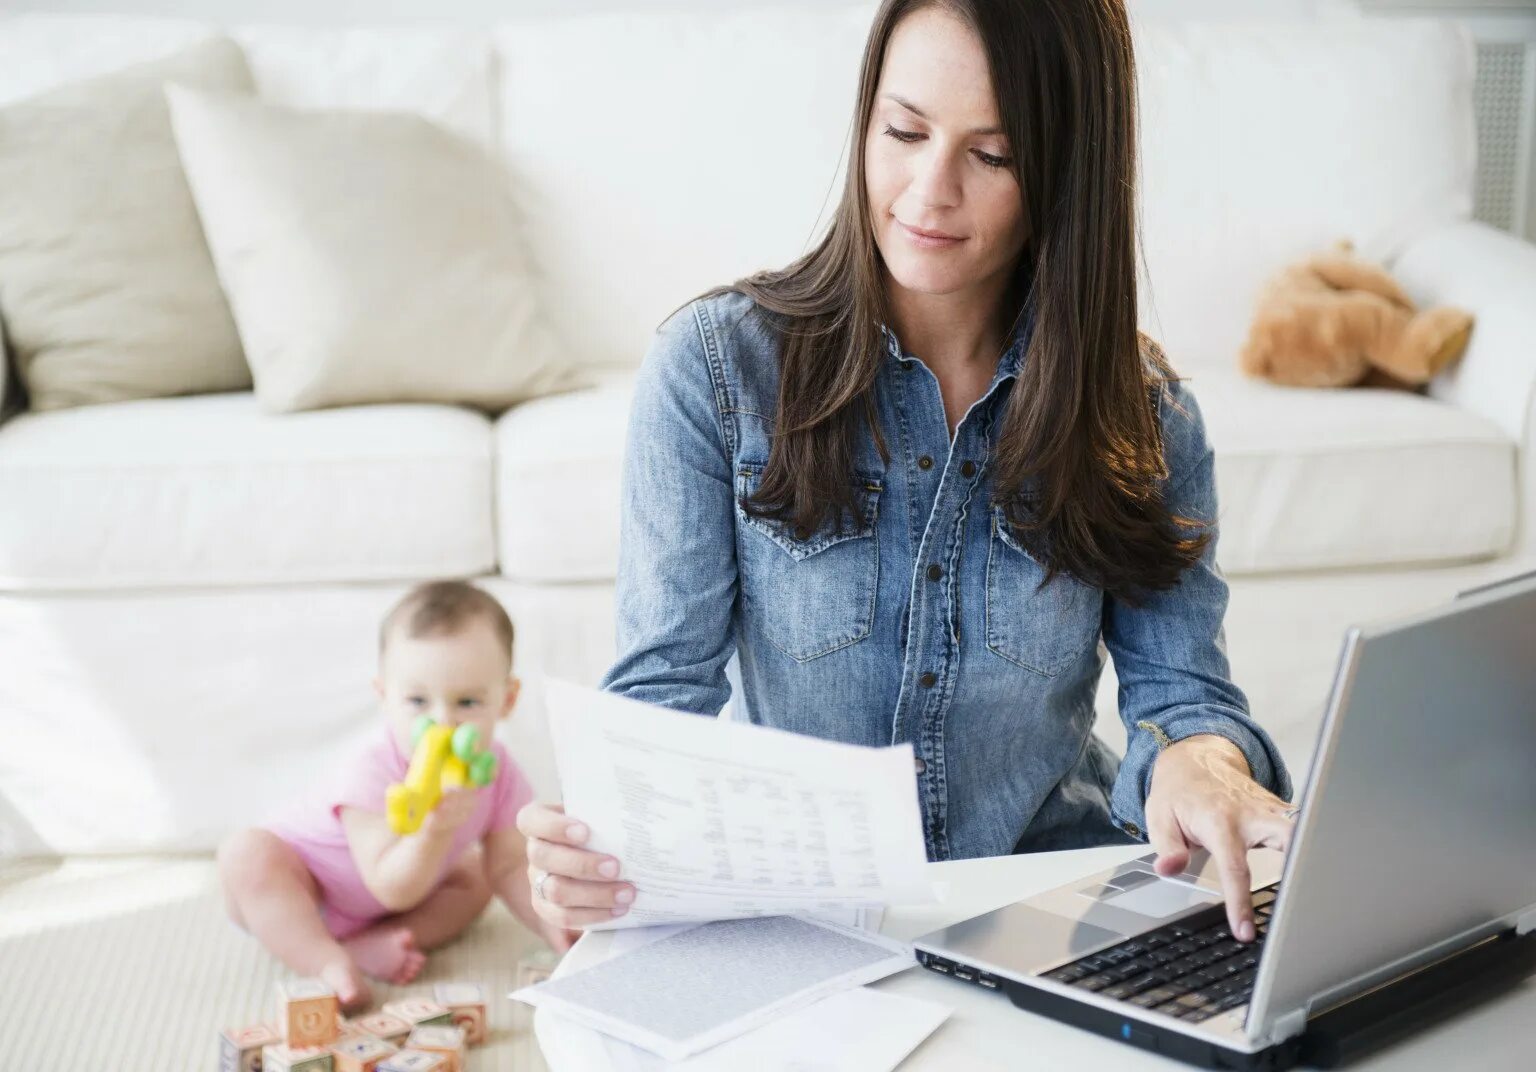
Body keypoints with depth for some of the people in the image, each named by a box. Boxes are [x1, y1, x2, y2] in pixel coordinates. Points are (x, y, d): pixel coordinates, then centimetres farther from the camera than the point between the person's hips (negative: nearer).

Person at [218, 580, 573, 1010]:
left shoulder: (497, 772, -19)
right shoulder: (377, 770, -36)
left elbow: (510, 868, -9)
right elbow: (393, 891, -37)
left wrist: (555, 928, -24)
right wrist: (436, 830, -54)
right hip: (301, 880, -6)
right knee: (245, 854, -31)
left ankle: (370, 944, -20)